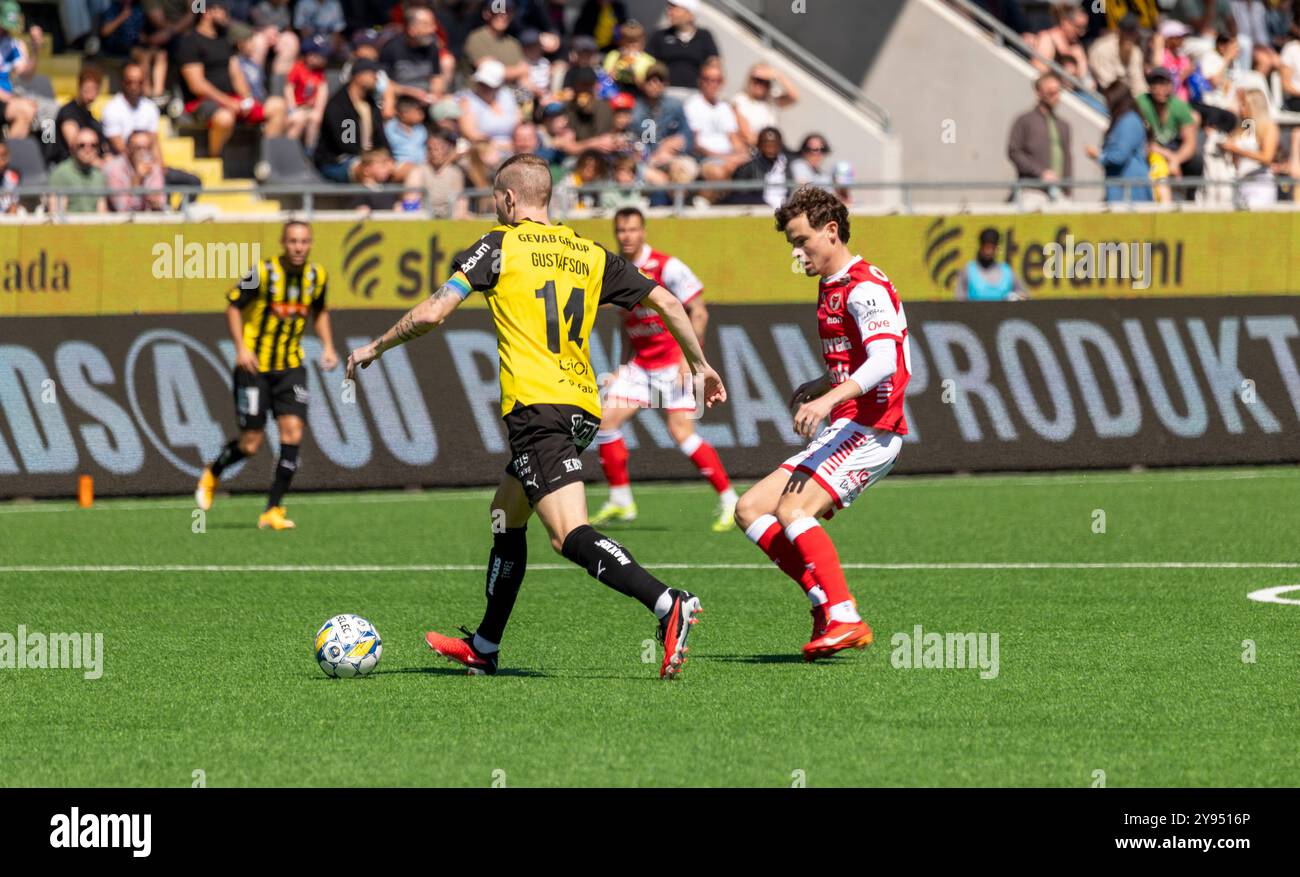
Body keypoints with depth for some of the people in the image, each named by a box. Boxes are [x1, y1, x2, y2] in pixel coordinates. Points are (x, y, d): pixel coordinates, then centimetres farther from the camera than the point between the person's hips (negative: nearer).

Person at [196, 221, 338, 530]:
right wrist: (240, 348, -16)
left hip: (290, 366, 4)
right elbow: (233, 305, -5)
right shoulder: (263, 273, -14)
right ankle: (213, 473, 30)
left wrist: (327, 346, 5)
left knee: (292, 432, -12)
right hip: (255, 365, -4)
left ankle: (273, 511, -5)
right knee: (250, 443, -3)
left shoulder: (317, 276, 1)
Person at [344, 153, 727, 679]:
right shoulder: (590, 255, 18)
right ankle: (483, 647, 31)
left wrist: (374, 348, 11)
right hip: (583, 408, 8)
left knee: (571, 536, -18)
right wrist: (700, 365, 30)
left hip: (536, 406, -7)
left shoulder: (499, 246, 3)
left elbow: (432, 314, -5)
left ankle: (668, 605, -39)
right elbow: (667, 303, 17)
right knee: (505, 515, 24)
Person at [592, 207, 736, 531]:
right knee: (606, 419, -3)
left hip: (674, 362, -7)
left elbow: (698, 313, -13)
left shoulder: (666, 267, -14)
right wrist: (623, 366, 15)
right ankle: (620, 501, 8)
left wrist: (689, 356, -20)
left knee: (681, 432, -17)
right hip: (640, 363, 7)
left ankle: (729, 501, -6)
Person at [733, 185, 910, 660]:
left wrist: (828, 399, -38)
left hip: (869, 429, -10)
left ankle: (844, 618, -27)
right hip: (844, 430, 10)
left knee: (792, 509, -25)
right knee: (750, 509, 4)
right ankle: (826, 602, -4)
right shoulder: (829, 287, 19)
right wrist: (815, 387, 13)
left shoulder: (865, 287, -12)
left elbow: (883, 359, -27)